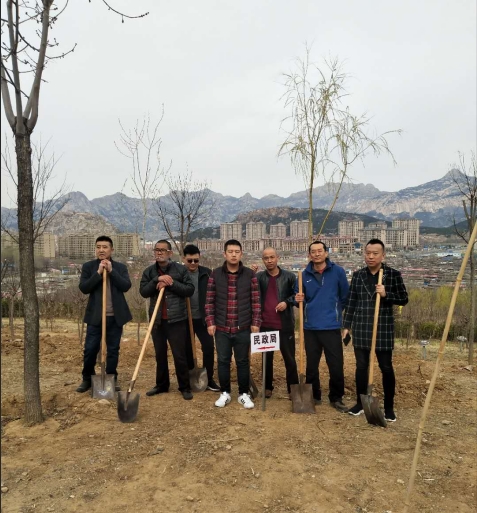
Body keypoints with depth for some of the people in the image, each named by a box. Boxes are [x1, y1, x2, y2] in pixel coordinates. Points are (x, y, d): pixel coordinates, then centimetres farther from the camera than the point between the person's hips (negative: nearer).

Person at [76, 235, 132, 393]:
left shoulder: (120, 267, 4)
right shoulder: (88, 266, 2)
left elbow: (126, 286, -10)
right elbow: (83, 288, -10)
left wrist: (111, 271, -17)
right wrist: (98, 273, -18)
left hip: (115, 316, 1)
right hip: (95, 316, -1)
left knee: (113, 349, 10)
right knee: (90, 349, 4)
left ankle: (112, 379, 24)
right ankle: (87, 379, 24)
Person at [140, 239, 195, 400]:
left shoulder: (180, 269, -2)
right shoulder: (149, 271, 6)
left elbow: (190, 290, -8)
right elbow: (143, 291, -5)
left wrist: (171, 283, -18)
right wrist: (157, 280, -19)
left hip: (176, 320, -3)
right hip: (157, 320, 3)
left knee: (180, 355, 2)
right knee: (160, 355, 15)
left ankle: (185, 387, 16)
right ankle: (161, 385, 31)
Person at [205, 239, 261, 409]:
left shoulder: (250, 274, -2)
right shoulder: (215, 274, 0)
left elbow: (256, 301, 0)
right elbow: (209, 301, 2)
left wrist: (255, 323, -5)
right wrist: (210, 322, -3)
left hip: (243, 328, -1)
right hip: (221, 328, 1)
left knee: (242, 361, 10)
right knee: (223, 361, 10)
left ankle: (244, 394, 25)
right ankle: (225, 393, 27)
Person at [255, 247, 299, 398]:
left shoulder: (289, 276, 0)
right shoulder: (259, 277, 3)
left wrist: (287, 302, -12)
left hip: (285, 325, -1)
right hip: (265, 325, 2)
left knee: (290, 358, 6)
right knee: (267, 358, 14)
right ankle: (267, 387, 28)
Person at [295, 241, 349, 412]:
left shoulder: (337, 271, -3)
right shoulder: (305, 275, 3)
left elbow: (345, 297, 3)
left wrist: (337, 313, 6)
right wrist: (299, 300, -11)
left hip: (332, 327, -2)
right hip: (310, 327, 2)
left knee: (336, 365, 3)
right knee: (311, 365, 13)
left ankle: (336, 398, 22)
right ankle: (313, 396, 29)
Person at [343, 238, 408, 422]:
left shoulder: (393, 274, -3)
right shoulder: (357, 275, 5)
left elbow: (404, 299, 0)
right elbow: (351, 302, 7)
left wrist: (386, 294, -18)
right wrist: (347, 326, 4)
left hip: (383, 329, -2)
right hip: (361, 329, 3)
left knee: (386, 368, 7)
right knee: (361, 366, 11)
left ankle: (389, 407, 22)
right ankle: (360, 403, 26)